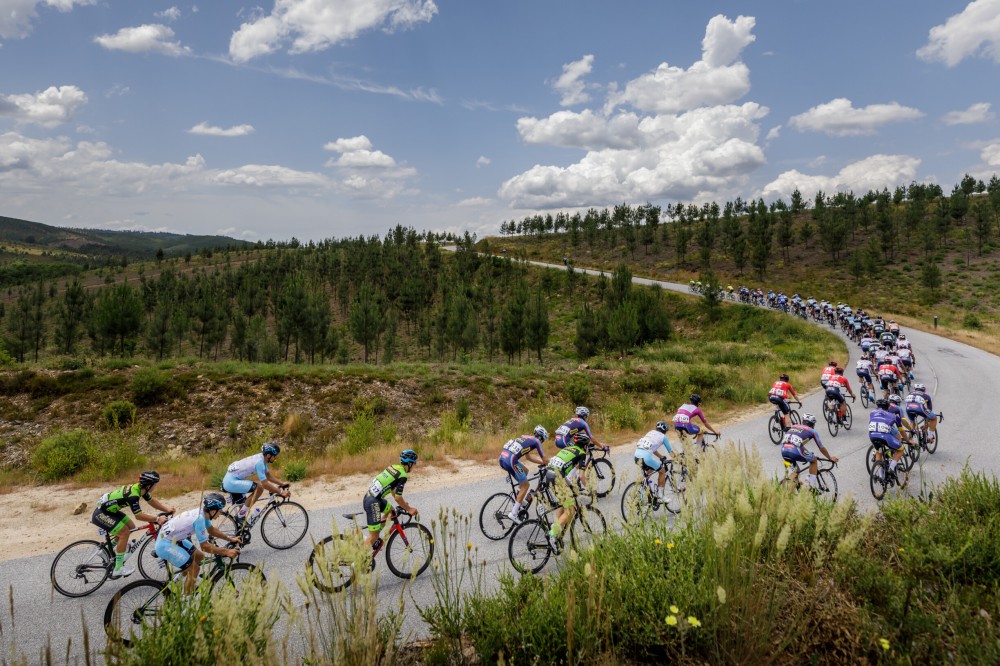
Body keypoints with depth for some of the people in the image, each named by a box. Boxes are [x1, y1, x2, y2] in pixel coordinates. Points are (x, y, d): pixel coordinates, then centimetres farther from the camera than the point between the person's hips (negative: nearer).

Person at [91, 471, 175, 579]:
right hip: (100, 514, -9)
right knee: (125, 532, -14)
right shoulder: (133, 495, -31)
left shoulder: (139, 487, -5)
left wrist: (167, 509, -7)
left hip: (109, 509, 9)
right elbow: (139, 515, -29)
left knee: (131, 527, 7)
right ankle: (117, 570, -6)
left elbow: (152, 501, 5)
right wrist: (157, 519, -26)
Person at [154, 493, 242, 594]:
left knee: (199, 556, 16)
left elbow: (212, 530, 16)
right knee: (194, 569, -8)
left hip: (175, 539, 9)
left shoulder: (202, 513, -2)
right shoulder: (199, 518, -29)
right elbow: (205, 546, -25)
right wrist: (226, 551, -24)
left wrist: (230, 538, 12)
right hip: (165, 545, -9)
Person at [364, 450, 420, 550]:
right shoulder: (402, 476, -14)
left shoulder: (392, 467, 12)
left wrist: (403, 503, 28)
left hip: (368, 496, 9)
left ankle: (374, 540, 30)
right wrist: (409, 509, 1)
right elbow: (398, 498, -13)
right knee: (374, 536, -1)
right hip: (373, 503, -9)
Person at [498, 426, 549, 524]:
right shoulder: (536, 441, 6)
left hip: (502, 458, 8)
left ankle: (518, 500, 30)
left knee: (525, 471, 29)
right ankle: (514, 514, 4)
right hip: (510, 461, -8)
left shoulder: (525, 437, 28)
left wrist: (543, 462, 39)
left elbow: (528, 456, 37)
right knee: (525, 486, 8)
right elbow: (545, 460, 11)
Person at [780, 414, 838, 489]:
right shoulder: (812, 431, 19)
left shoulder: (794, 426, 31)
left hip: (783, 450, 5)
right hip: (795, 451, -5)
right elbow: (822, 448, 29)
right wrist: (831, 458, 46)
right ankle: (812, 486, 22)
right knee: (813, 460, 25)